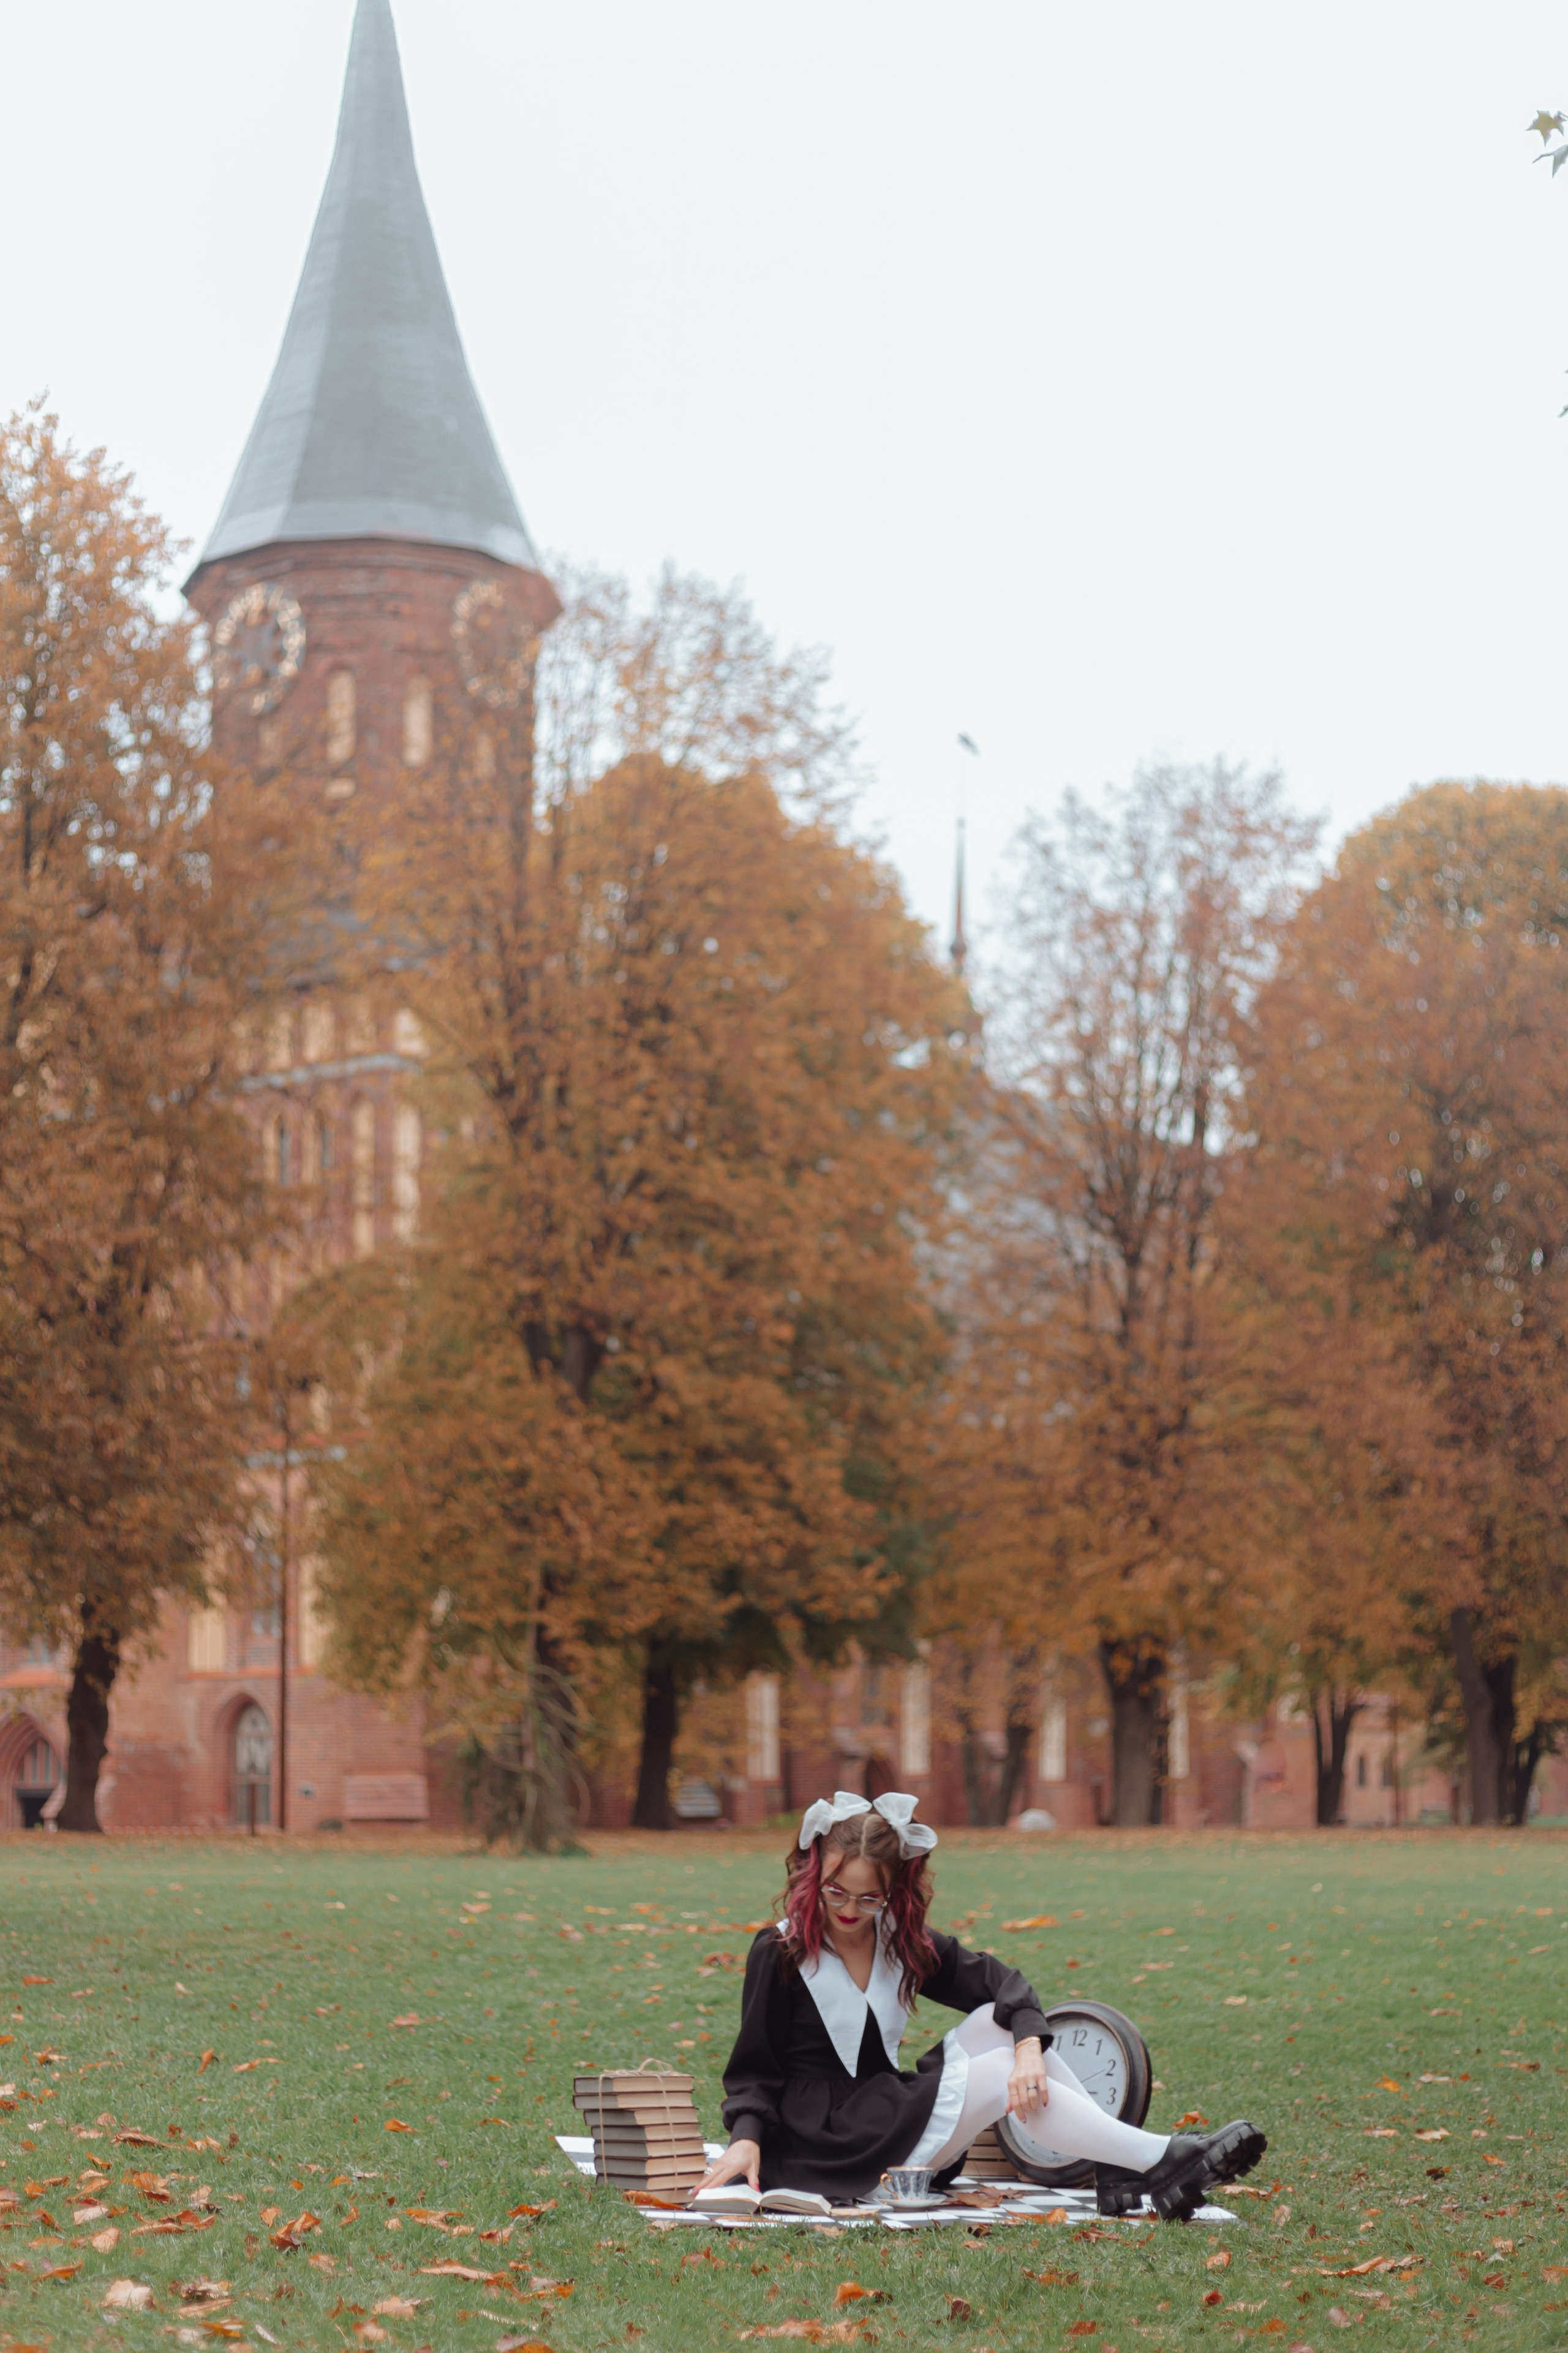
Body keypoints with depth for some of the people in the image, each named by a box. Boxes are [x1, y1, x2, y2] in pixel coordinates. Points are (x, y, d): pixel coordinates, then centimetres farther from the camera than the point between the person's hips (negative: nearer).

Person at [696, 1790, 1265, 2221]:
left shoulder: (901, 1942, 8)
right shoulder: (779, 1953, -8)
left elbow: (1002, 1983, 1)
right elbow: (754, 2071, -6)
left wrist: (1029, 2047, -19)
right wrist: (747, 2137, -25)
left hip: (888, 2110, 7)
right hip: (821, 2145, -7)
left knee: (1001, 2021, -9)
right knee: (1002, 2075, -19)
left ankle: (1119, 2171, -14)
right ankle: (1162, 2159, -17)